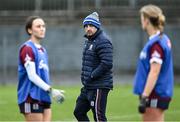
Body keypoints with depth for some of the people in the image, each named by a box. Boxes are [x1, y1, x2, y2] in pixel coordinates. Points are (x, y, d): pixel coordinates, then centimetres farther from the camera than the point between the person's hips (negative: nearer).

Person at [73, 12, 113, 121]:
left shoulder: (103, 41, -15)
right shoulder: (89, 41, 17)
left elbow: (106, 63, -24)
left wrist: (92, 76, -19)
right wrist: (85, 77, 11)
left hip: (99, 87, -10)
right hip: (88, 87, 10)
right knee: (79, 112, 14)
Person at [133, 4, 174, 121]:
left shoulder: (156, 43, -17)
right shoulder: (163, 39, 11)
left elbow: (154, 72, -21)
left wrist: (144, 97, -22)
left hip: (155, 95, -10)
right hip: (161, 94, 10)